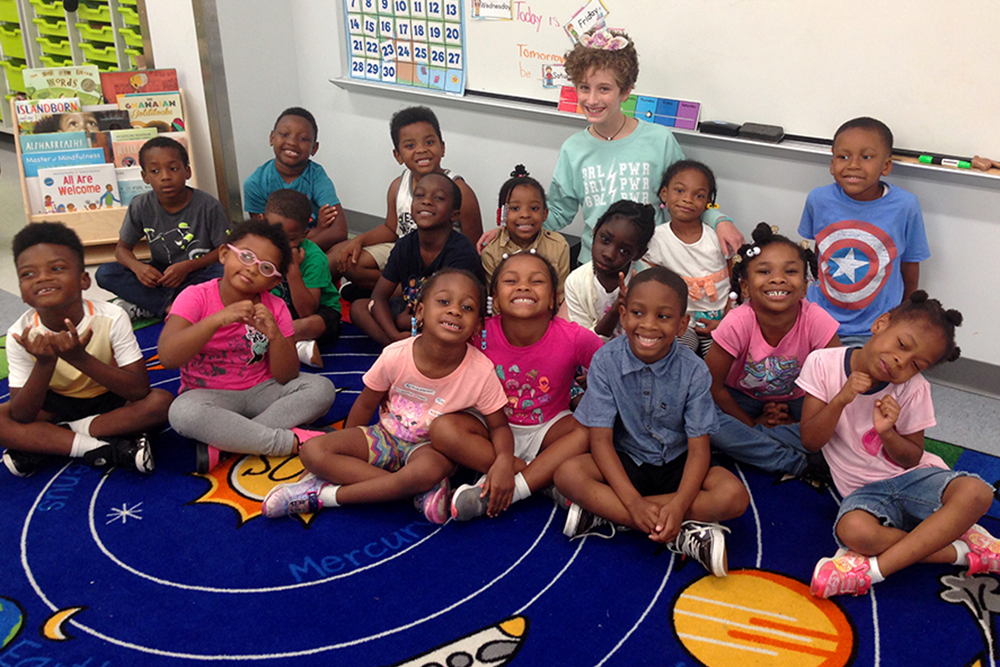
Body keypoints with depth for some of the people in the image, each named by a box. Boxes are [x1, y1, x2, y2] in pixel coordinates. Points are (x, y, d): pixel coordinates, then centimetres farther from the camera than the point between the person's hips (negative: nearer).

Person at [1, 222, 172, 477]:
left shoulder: (111, 318, -24)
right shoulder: (21, 334, -19)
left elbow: (140, 390, -30)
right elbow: (22, 418, -21)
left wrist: (80, 358, -41)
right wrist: (44, 364, -38)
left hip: (110, 401, -1)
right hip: (56, 405, 1)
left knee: (161, 401, -31)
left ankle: (44, 445, -20)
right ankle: (102, 450, -23)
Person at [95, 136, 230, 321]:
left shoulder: (208, 206, -13)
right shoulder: (141, 206, -4)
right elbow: (123, 247, 4)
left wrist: (187, 266, -24)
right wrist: (137, 266, -19)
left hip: (198, 275, -2)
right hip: (160, 275, 3)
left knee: (221, 272, -36)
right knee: (105, 273, -17)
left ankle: (144, 307, -25)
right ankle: (171, 306, -26)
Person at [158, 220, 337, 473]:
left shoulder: (275, 308, -2)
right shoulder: (196, 297, -10)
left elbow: (286, 378, -6)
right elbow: (167, 356, -25)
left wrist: (275, 335, -23)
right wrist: (218, 319, -34)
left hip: (260, 392, 3)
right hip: (208, 394, -3)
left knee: (321, 388, -20)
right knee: (183, 412, -36)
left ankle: (222, 444, -25)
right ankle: (293, 441, -26)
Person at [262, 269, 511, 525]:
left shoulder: (481, 372, -21)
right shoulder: (395, 356, -19)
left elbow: (499, 427, -9)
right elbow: (366, 404, -2)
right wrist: (347, 449, 4)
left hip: (430, 446, -2)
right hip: (386, 437, 3)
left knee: (430, 468, -40)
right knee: (312, 451, -19)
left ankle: (323, 495, -24)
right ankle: (422, 491, -24)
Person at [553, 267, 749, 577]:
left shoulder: (693, 371, -15)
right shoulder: (606, 361, -15)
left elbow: (699, 448, -15)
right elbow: (601, 439, -17)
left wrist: (678, 506, -33)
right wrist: (633, 502, -30)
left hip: (676, 464, 1)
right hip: (625, 462, 0)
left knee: (734, 495, -27)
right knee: (568, 474, -29)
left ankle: (603, 511, -25)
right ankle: (682, 534, -29)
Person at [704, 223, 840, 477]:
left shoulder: (816, 321, -25)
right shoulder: (738, 323, -27)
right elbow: (712, 385, -18)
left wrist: (803, 425, -18)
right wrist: (752, 423, -14)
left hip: (795, 402, 1)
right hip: (742, 400, -1)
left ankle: (747, 441, -19)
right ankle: (800, 464, -25)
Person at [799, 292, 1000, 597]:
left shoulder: (912, 389, -5)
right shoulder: (824, 363, -9)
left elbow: (911, 459, 0)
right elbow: (811, 441, -7)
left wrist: (887, 432, -21)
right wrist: (840, 401, -24)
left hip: (912, 479, 2)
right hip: (865, 491, -2)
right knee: (853, 530, -37)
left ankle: (875, 568, -29)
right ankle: (962, 550, -17)